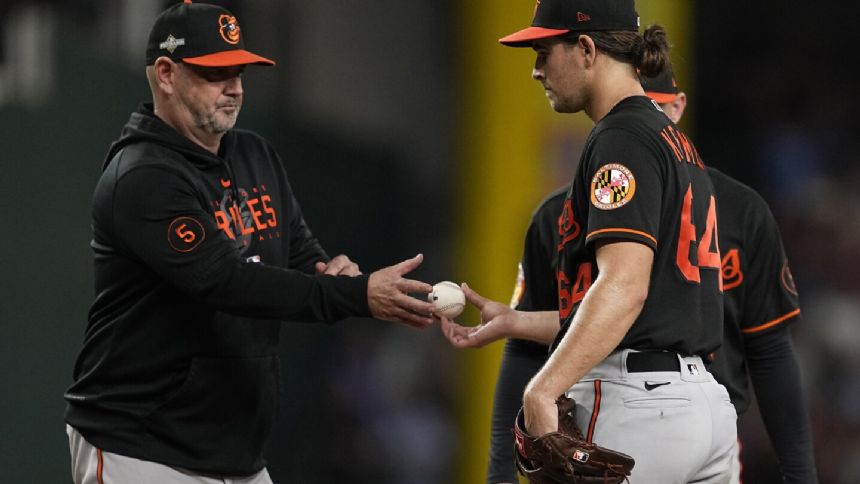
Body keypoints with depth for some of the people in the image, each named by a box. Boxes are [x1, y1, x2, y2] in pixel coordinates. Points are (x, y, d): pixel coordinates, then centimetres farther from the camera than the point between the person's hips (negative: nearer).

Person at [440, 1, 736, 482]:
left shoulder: (621, 140, -9)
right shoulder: (678, 144, 21)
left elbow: (625, 285, -24)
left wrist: (542, 392, -33)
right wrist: (512, 322, 26)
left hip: (631, 403, -10)